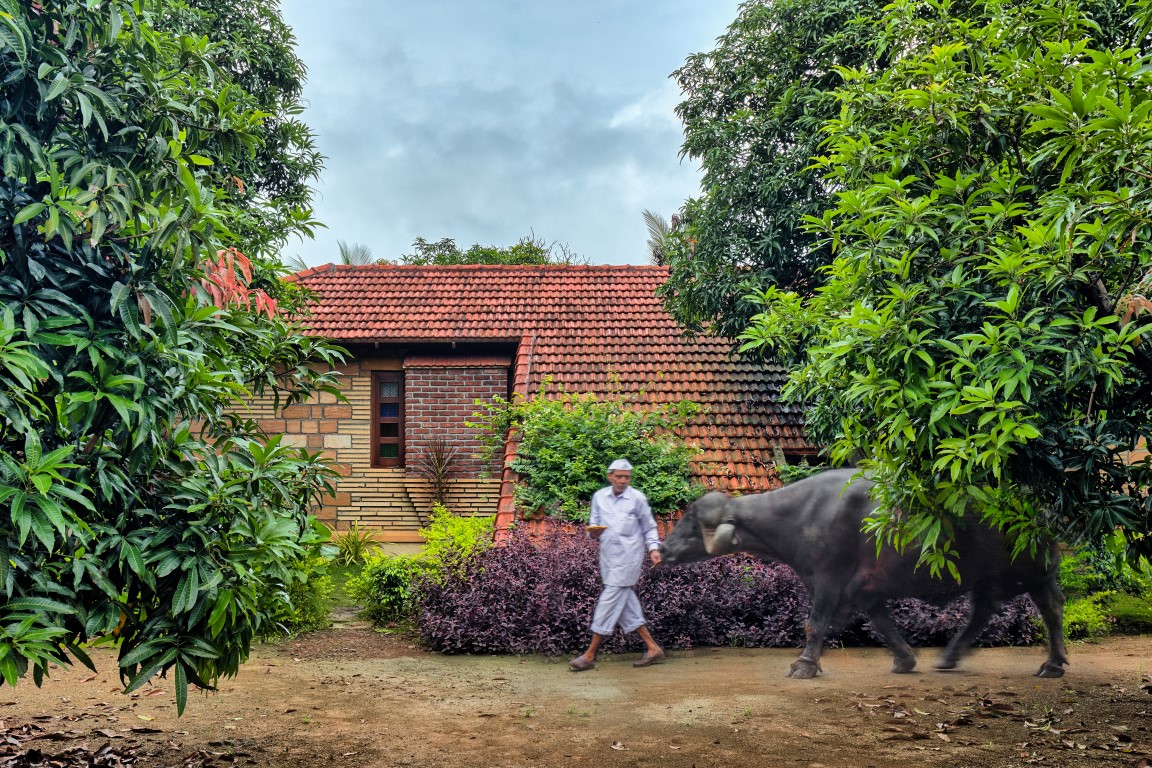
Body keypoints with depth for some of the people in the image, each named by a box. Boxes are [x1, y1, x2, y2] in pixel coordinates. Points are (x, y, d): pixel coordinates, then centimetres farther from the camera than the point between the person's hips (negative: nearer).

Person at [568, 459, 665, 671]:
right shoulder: (599, 497, 7)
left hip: (628, 557, -5)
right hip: (608, 556, 5)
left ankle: (590, 655, -1)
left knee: (609, 602, -6)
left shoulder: (638, 498, -3)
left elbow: (649, 528, 6)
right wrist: (594, 532, -11)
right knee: (626, 604, 8)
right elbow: (593, 524, 11)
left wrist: (653, 548, -7)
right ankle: (653, 648, 19)